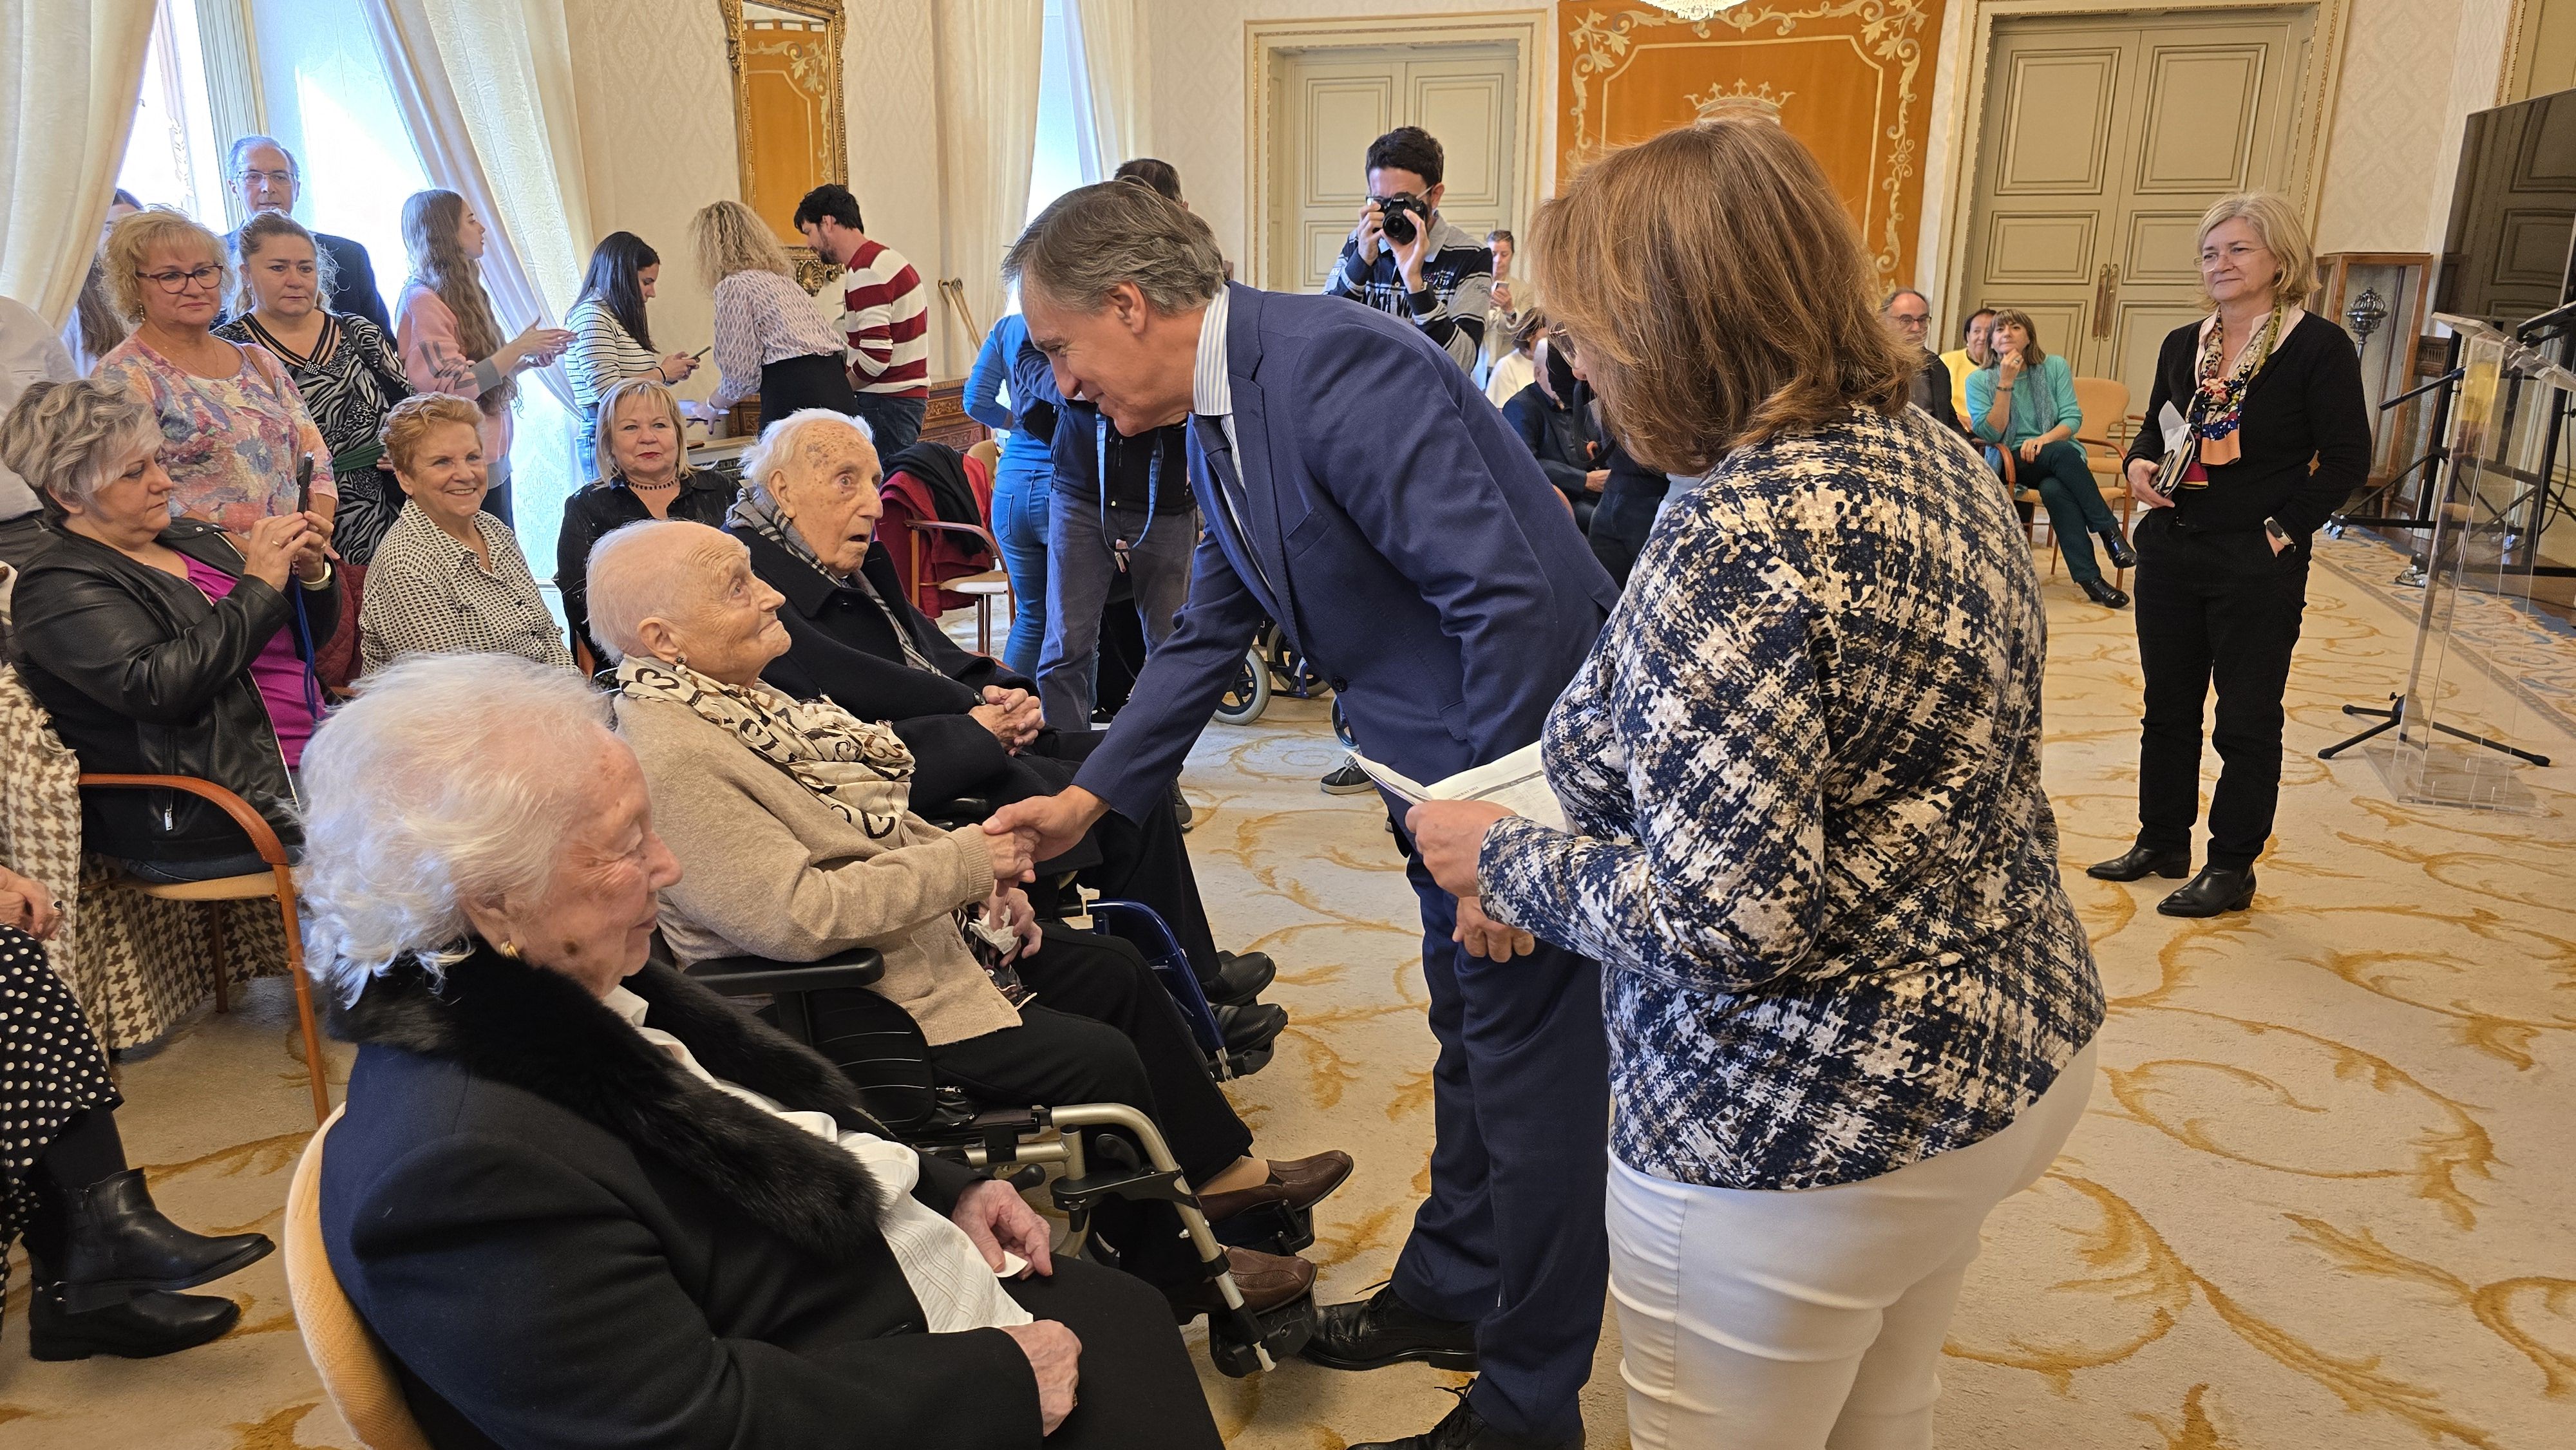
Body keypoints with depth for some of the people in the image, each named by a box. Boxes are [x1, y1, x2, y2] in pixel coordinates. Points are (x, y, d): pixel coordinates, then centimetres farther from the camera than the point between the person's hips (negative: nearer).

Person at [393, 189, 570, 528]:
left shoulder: (459, 293, 16)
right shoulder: (423, 300, -11)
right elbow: (452, 388, -21)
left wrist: (529, 361, 8)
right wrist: (518, 348, -15)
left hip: (493, 460, 9)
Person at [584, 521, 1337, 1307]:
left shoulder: (730, 699, 3)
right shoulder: (669, 760, -27)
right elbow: (798, 914, -32)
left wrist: (976, 875, 1)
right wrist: (962, 861, -22)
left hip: (914, 939, 10)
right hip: (843, 1010, -10)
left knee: (1116, 971, 11)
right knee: (1099, 1059, -15)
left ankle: (1223, 1169, 24)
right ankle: (1175, 1273, 7)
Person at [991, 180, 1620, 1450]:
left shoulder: (1334, 370, -24)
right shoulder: (1216, 419, 7)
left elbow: (1508, 595, -28)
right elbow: (1213, 629, 16)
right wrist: (1089, 796, 13)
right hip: (1448, 770, 9)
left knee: (1529, 1071, 5)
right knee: (1469, 1046, 23)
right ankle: (1451, 1291, 44)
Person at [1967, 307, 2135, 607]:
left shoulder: (2055, 366, 7)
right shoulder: (1979, 380, 3)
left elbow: (2073, 419, -1)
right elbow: (1988, 434, -9)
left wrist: (2045, 439, -22)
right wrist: (2006, 383, -15)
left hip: (2059, 461, 2)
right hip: (2010, 463, -2)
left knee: (2054, 489, -37)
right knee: (2063, 453, -36)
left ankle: (2089, 578, -36)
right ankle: (2109, 532, -34)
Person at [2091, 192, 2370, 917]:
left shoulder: (2318, 346, -9)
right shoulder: (2183, 345, 8)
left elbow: (2347, 460, -10)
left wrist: (2283, 530, -14)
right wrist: (2140, 464, -3)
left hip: (2259, 567, -6)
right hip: (2171, 552, 6)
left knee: (2246, 720, 4)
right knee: (2168, 708, 14)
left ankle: (2233, 869, 15)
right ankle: (2162, 842, 28)